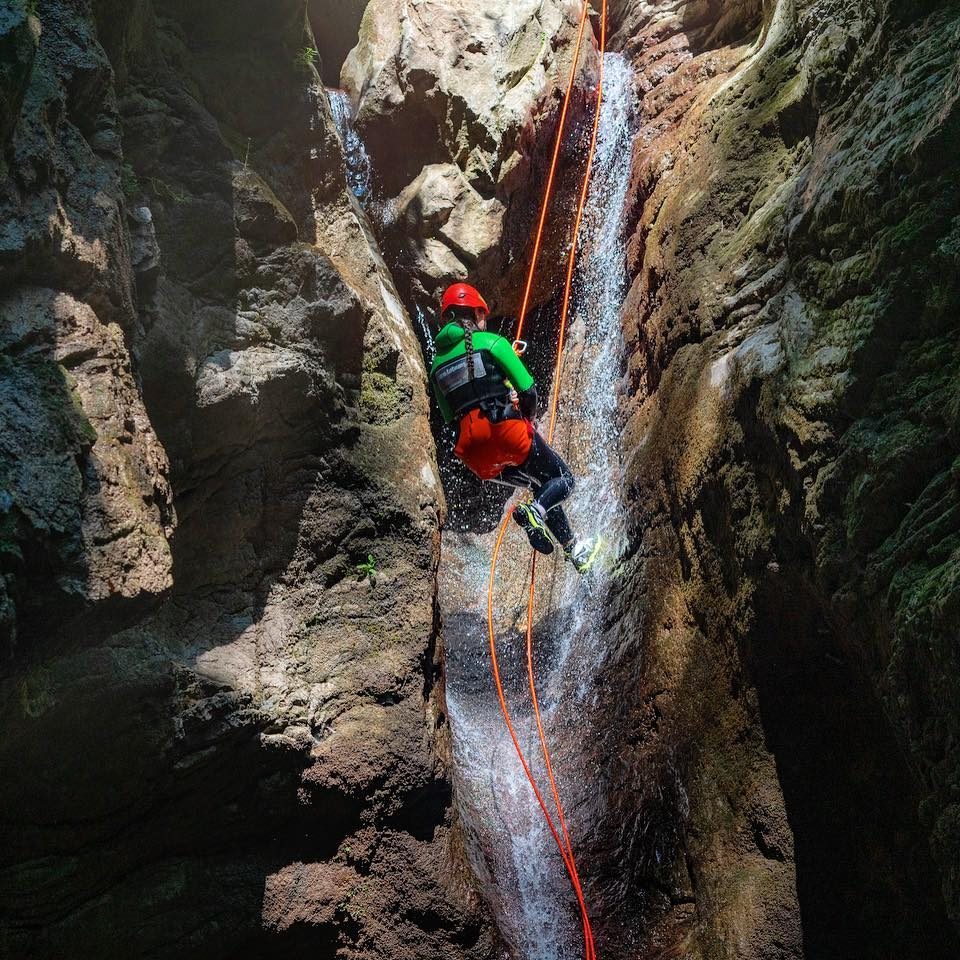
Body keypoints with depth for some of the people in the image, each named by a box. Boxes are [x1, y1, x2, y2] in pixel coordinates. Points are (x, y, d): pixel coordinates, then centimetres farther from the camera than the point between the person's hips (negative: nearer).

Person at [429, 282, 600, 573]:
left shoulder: (436, 365, 19)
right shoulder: (490, 342, 4)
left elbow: (449, 417, 21)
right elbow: (528, 389, -2)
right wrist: (529, 417, 16)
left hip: (474, 453, 6)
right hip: (506, 431, -6)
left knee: (541, 486, 26)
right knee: (562, 479, 12)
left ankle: (574, 549, 25)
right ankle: (534, 511, -20)